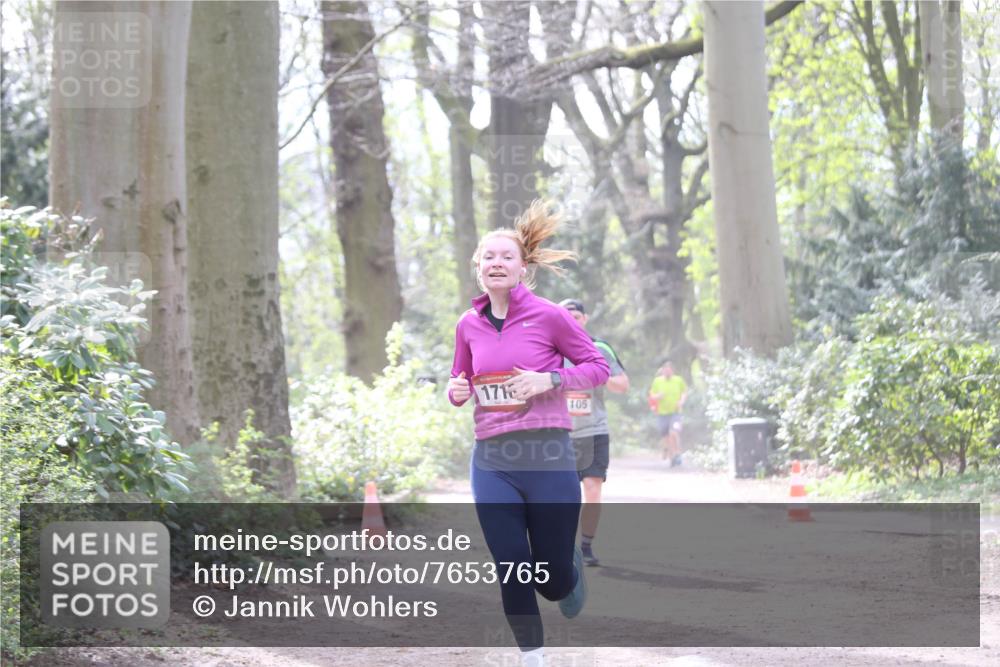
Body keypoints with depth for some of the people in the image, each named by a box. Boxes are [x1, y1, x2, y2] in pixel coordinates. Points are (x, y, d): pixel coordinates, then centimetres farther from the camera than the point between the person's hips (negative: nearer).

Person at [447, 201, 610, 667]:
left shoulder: (548, 316, -5)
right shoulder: (469, 325, 5)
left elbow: (597, 366, 1)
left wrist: (549, 380, -15)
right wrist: (456, 391, -4)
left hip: (549, 457, -3)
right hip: (492, 462, 3)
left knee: (553, 580, 3)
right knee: (512, 573, -3)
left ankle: (572, 558, 40)